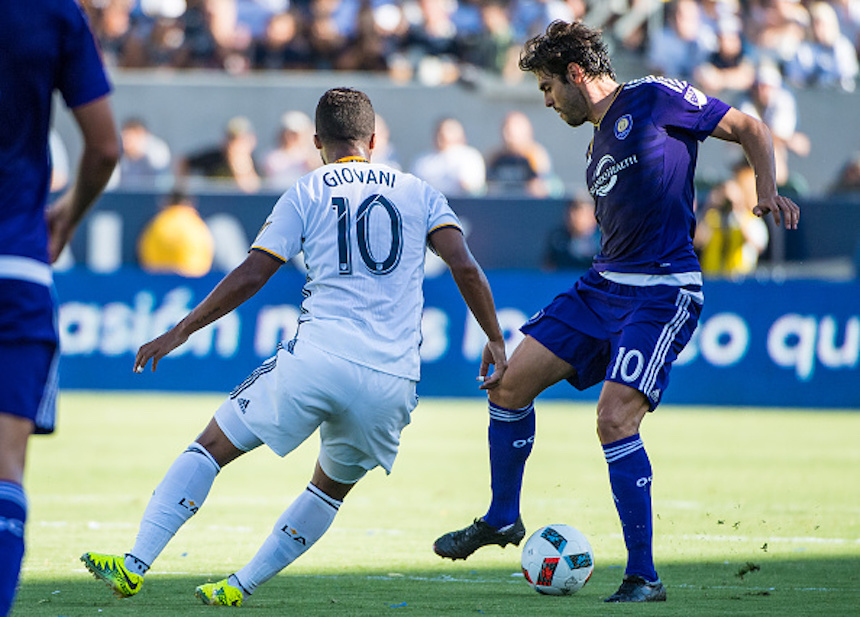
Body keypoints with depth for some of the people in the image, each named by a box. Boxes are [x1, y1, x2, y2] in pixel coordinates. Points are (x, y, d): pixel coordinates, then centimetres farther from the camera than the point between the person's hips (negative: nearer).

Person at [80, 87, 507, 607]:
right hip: (393, 381, 3)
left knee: (211, 447, 10)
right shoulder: (419, 193, 15)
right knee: (332, 486, 25)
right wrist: (495, 340, 12)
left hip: (319, 357, -2)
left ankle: (135, 565, -2)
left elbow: (251, 276, 4)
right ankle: (242, 586, 17)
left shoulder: (307, 194, 9)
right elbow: (465, 267, 4)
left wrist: (181, 331, 11)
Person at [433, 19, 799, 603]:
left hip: (663, 293, -9)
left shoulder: (652, 99, -6)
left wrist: (768, 192, -18)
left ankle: (644, 577, -11)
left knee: (615, 420, -19)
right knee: (510, 383, 6)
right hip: (602, 286, 9)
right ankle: (502, 519, 26)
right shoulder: (598, 148, 18)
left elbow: (751, 129, -4)